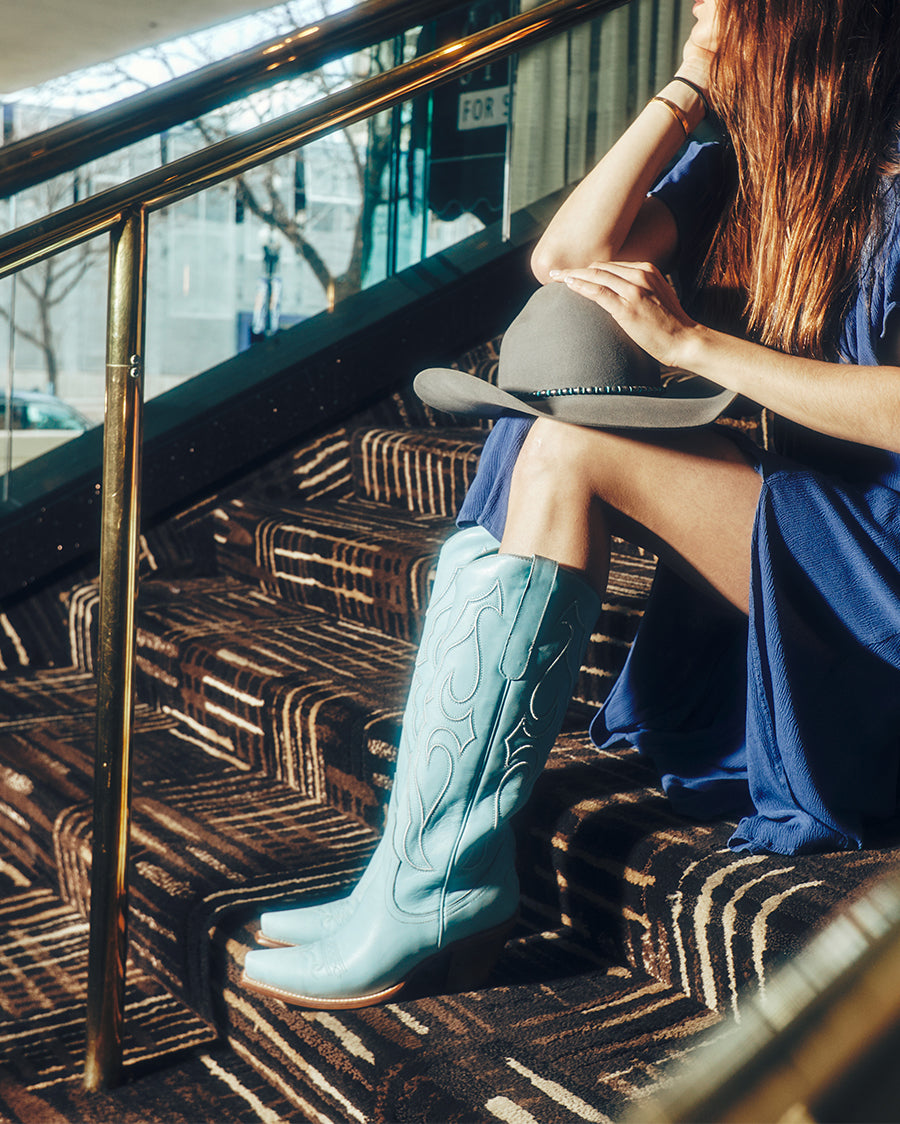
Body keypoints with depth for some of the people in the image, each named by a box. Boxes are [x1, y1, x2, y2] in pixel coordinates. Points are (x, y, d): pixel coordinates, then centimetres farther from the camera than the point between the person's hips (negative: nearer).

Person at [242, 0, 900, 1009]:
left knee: (570, 447, -24)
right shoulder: (734, 167, 11)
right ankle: (437, 881, -19)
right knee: (540, 432, -15)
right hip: (757, 541, 7)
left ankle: (431, 887, -22)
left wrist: (692, 342, -22)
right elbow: (565, 258, -2)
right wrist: (690, 87, -2)